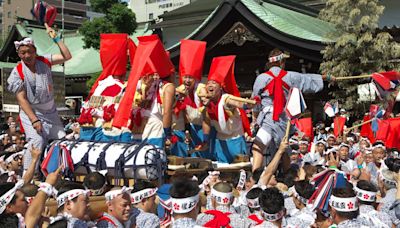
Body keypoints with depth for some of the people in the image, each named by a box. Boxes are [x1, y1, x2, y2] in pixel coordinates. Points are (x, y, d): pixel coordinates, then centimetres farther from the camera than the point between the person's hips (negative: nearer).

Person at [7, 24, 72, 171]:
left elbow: (67, 57, -6)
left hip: (51, 112, 5)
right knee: (37, 141, -23)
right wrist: (34, 120, -20)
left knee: (62, 139, 4)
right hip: (30, 112, -5)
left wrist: (55, 39, -14)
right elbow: (21, 99, -13)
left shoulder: (44, 61, -1)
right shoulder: (18, 72, -11)